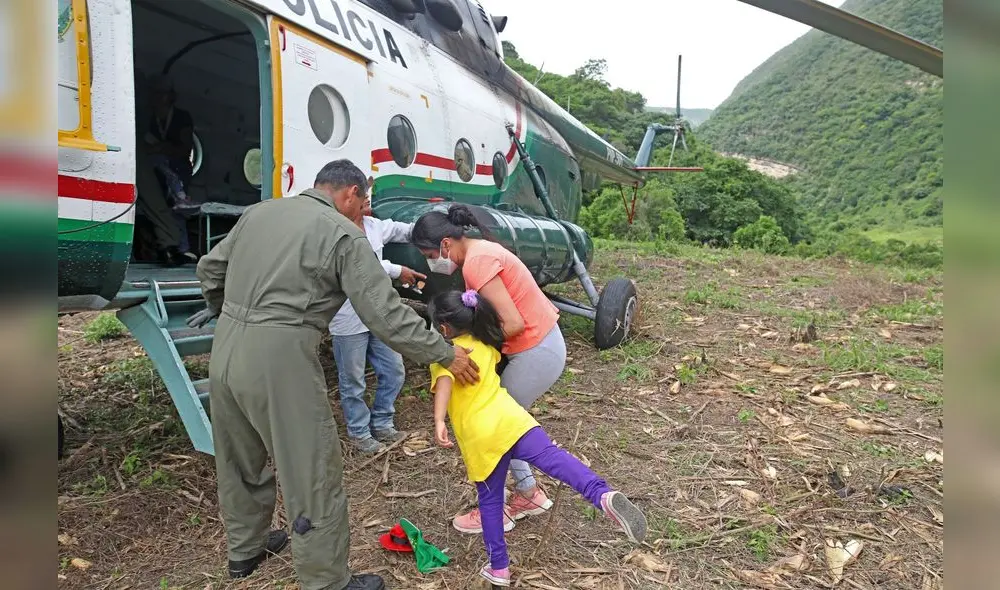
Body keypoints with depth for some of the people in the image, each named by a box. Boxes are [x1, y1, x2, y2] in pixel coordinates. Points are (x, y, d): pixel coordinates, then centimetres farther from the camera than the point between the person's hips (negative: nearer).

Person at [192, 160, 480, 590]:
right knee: (312, 474, 6)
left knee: (240, 459, 25)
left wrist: (219, 309, 45)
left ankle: (245, 549, 46)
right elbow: (385, 314, -11)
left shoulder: (259, 211, 14)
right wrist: (444, 354, -2)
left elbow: (210, 268, 24)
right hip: (279, 360, -8)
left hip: (225, 351, 8)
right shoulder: (343, 234, -6)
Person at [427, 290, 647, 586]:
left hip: (478, 438, -2)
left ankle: (499, 568, 23)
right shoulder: (485, 344, 19)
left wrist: (439, 422, -31)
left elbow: (445, 383, -18)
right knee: (552, 457, -19)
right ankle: (604, 496, -43)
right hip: (509, 419, 2)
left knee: (490, 501, 13)